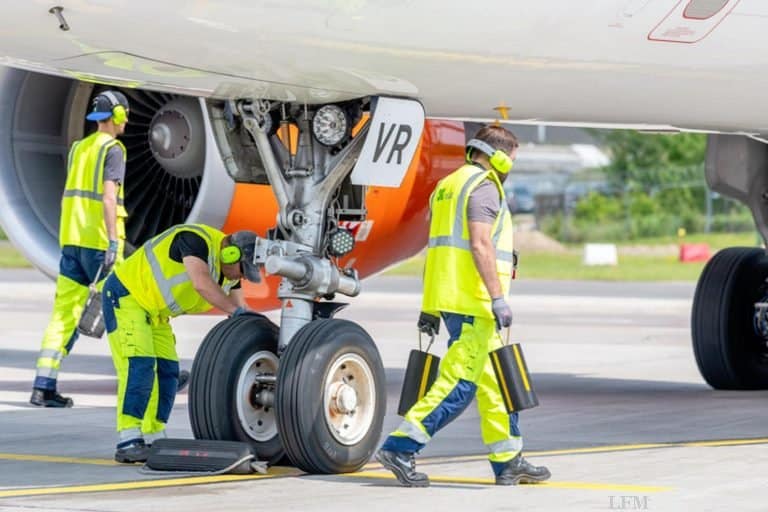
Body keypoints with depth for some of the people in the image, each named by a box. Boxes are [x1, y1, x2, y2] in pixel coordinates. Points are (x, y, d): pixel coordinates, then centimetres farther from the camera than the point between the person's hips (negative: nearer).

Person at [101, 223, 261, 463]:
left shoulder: (229, 272, 3)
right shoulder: (196, 240, -26)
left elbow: (239, 306, 3)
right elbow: (202, 283, -39)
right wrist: (236, 311, -41)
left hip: (155, 312, 10)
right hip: (125, 294, -10)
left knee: (167, 372, 3)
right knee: (139, 366, -19)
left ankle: (153, 440, 9)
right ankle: (128, 443, -22)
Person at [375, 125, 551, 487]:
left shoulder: (448, 185, 20)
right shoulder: (484, 186, -8)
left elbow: (435, 247, 21)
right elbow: (480, 245, -19)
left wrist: (430, 306, 22)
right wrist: (498, 297, -22)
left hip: (446, 297, 10)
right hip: (473, 300, -10)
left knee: (493, 380, 13)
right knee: (459, 382, -11)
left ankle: (508, 462, 16)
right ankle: (400, 448, -14)